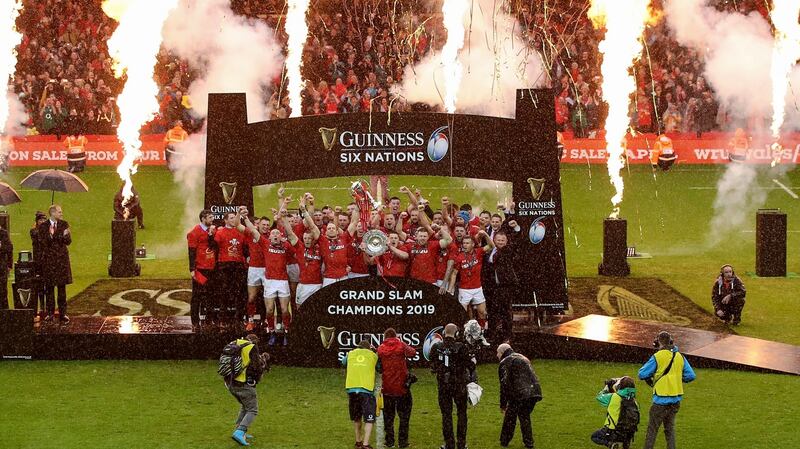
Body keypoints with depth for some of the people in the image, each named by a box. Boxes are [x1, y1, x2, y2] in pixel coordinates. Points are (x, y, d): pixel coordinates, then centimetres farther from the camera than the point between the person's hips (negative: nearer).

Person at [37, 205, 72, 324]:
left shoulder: (64, 224, 5)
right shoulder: (43, 227, -2)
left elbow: (68, 242, 1)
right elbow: (43, 243, -7)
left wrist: (65, 236, -21)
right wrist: (50, 236, -24)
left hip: (62, 259, 1)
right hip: (49, 259, -1)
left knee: (62, 287, 2)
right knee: (49, 287, 2)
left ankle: (63, 313, 5)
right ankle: (50, 313, 9)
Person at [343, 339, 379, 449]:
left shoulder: (351, 354, 16)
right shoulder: (373, 355, 10)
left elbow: (343, 362, 35)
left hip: (351, 388, 3)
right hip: (366, 389, -3)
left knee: (356, 418, 20)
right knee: (369, 419, -1)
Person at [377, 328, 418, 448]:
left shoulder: (380, 349, -2)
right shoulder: (401, 345, -6)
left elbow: (378, 367, 0)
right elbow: (413, 353, 6)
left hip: (387, 387, 1)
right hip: (402, 386, -1)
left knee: (388, 416, 12)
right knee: (404, 415, 9)